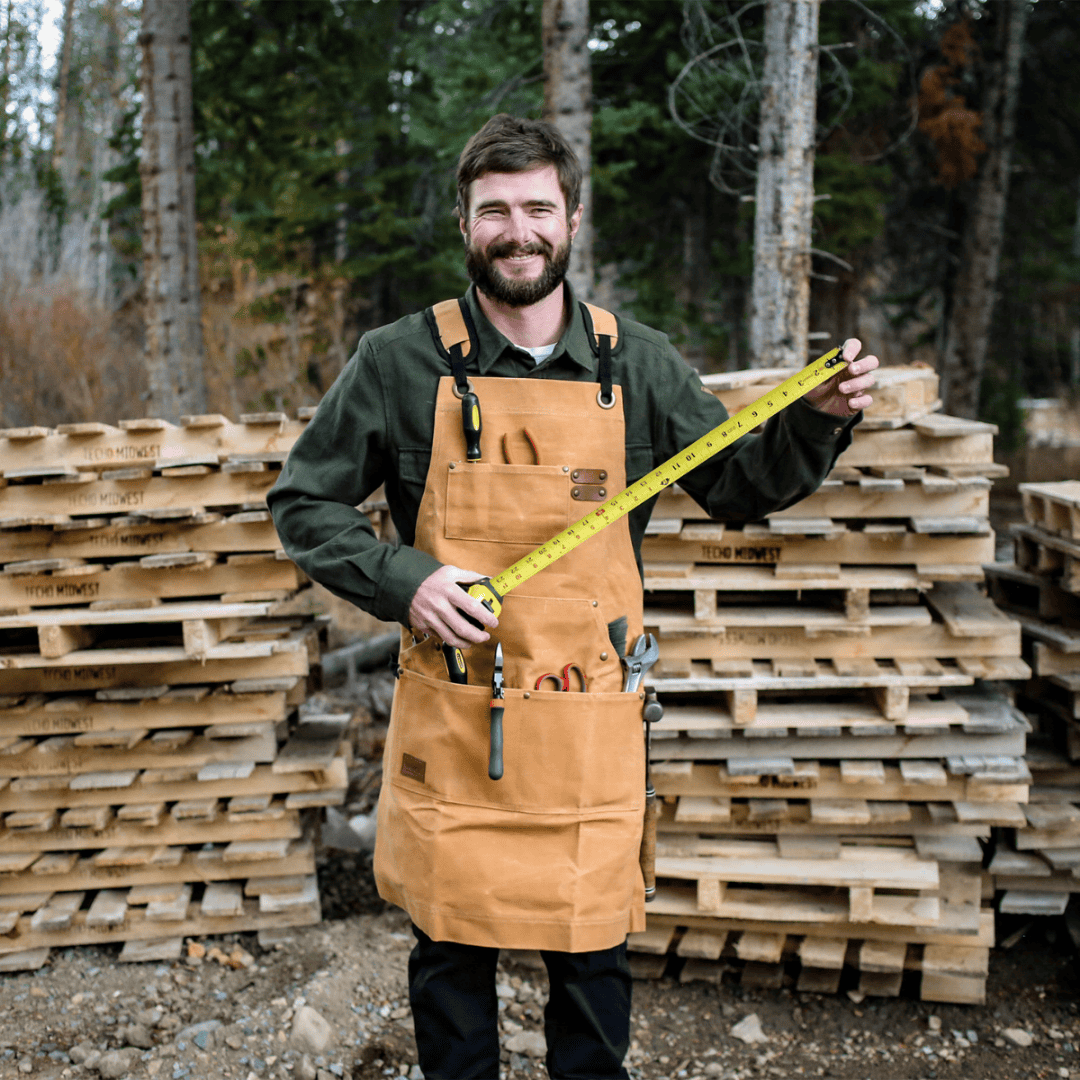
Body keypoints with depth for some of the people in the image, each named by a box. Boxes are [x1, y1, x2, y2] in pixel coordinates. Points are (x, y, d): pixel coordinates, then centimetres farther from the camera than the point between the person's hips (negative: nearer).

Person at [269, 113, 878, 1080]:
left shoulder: (638, 365, 3)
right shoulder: (400, 363, -3)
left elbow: (743, 488, 12)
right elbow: (304, 503, 4)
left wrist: (816, 421, -6)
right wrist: (403, 583, -12)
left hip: (591, 729, 1)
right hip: (449, 726, -1)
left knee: (594, 947, 13)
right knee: (450, 946, 13)